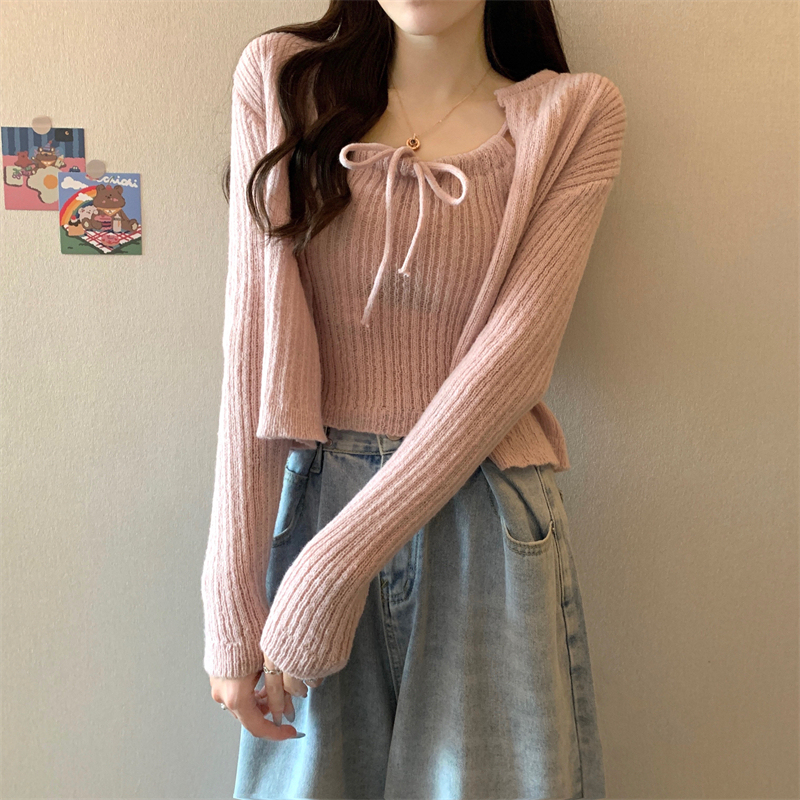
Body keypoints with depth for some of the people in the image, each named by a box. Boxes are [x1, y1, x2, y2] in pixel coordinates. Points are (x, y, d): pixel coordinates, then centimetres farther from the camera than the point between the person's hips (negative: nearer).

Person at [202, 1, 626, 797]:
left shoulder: (575, 112, -1)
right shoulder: (279, 76, 2)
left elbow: (515, 353, -11)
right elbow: (256, 343, -6)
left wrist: (330, 571, -15)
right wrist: (232, 597, -9)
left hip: (489, 525, 0)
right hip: (314, 494, 1)